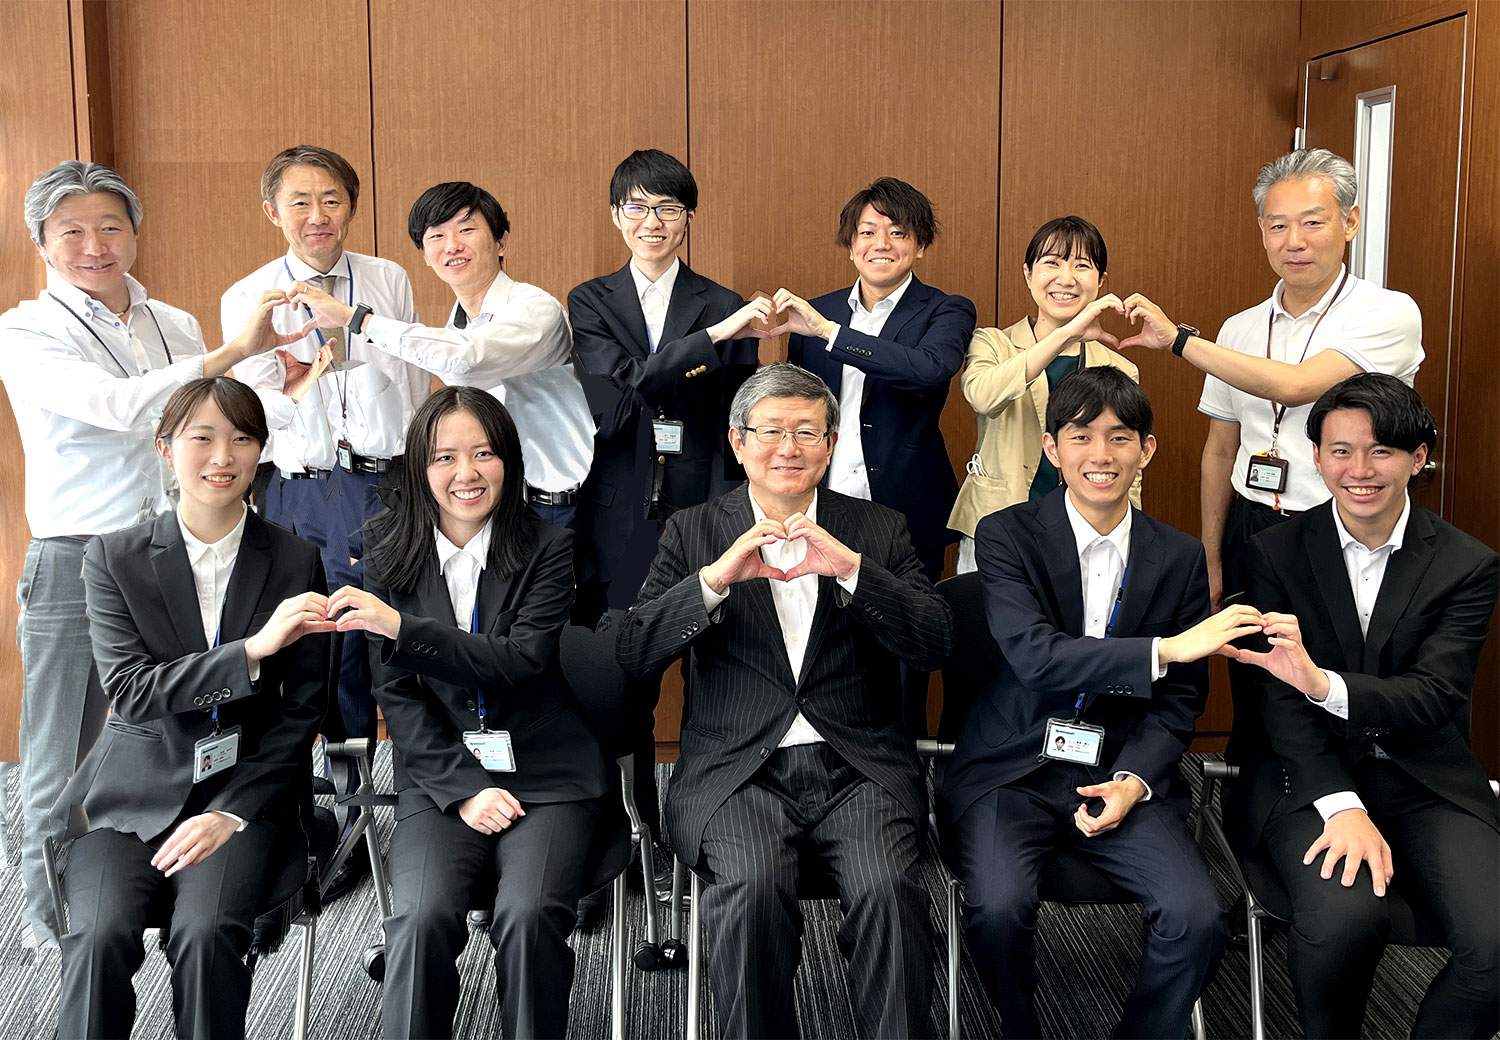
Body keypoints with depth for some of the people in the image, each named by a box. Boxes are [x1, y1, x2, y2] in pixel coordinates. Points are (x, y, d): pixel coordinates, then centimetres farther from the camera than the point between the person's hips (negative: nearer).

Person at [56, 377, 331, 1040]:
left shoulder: (296, 562, 2)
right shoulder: (114, 558, 1)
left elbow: (303, 712, 1)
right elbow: (129, 690, -11)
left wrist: (232, 813, -10)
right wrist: (254, 648, -23)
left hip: (246, 788, 0)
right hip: (134, 792, 1)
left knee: (207, 933, -26)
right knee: (99, 936, -25)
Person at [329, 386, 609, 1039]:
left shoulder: (548, 548, 2)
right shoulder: (388, 554, 7)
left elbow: (521, 661, -11)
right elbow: (396, 693, 3)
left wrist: (403, 627, -21)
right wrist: (463, 787, -9)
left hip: (546, 777, -1)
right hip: (440, 778, 1)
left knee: (528, 916, -26)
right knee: (422, 919, -25)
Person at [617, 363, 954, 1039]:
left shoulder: (878, 530, 13)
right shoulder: (693, 532, 11)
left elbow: (934, 645, 0)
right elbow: (635, 654, 0)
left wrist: (850, 569, -14)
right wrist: (716, 577, -15)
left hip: (858, 767, 1)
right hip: (738, 771, -1)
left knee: (887, 887, -26)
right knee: (753, 885, -29)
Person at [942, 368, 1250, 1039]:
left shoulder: (1180, 557, 7)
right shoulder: (1006, 536, -4)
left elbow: (1182, 699, 10)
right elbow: (1035, 656, -20)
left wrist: (1135, 780, -8)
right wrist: (1167, 648, -27)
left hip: (1123, 773, 3)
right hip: (1012, 772, -2)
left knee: (1198, 918, -21)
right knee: (998, 906, -28)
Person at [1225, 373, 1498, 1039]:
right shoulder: (1278, 552, 1)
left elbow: (1435, 697, -11)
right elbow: (1282, 702, -5)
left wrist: (1323, 682, -31)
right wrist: (1343, 808, -20)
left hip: (1426, 783, 1)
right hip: (1310, 776, -1)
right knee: (1343, 917, -31)